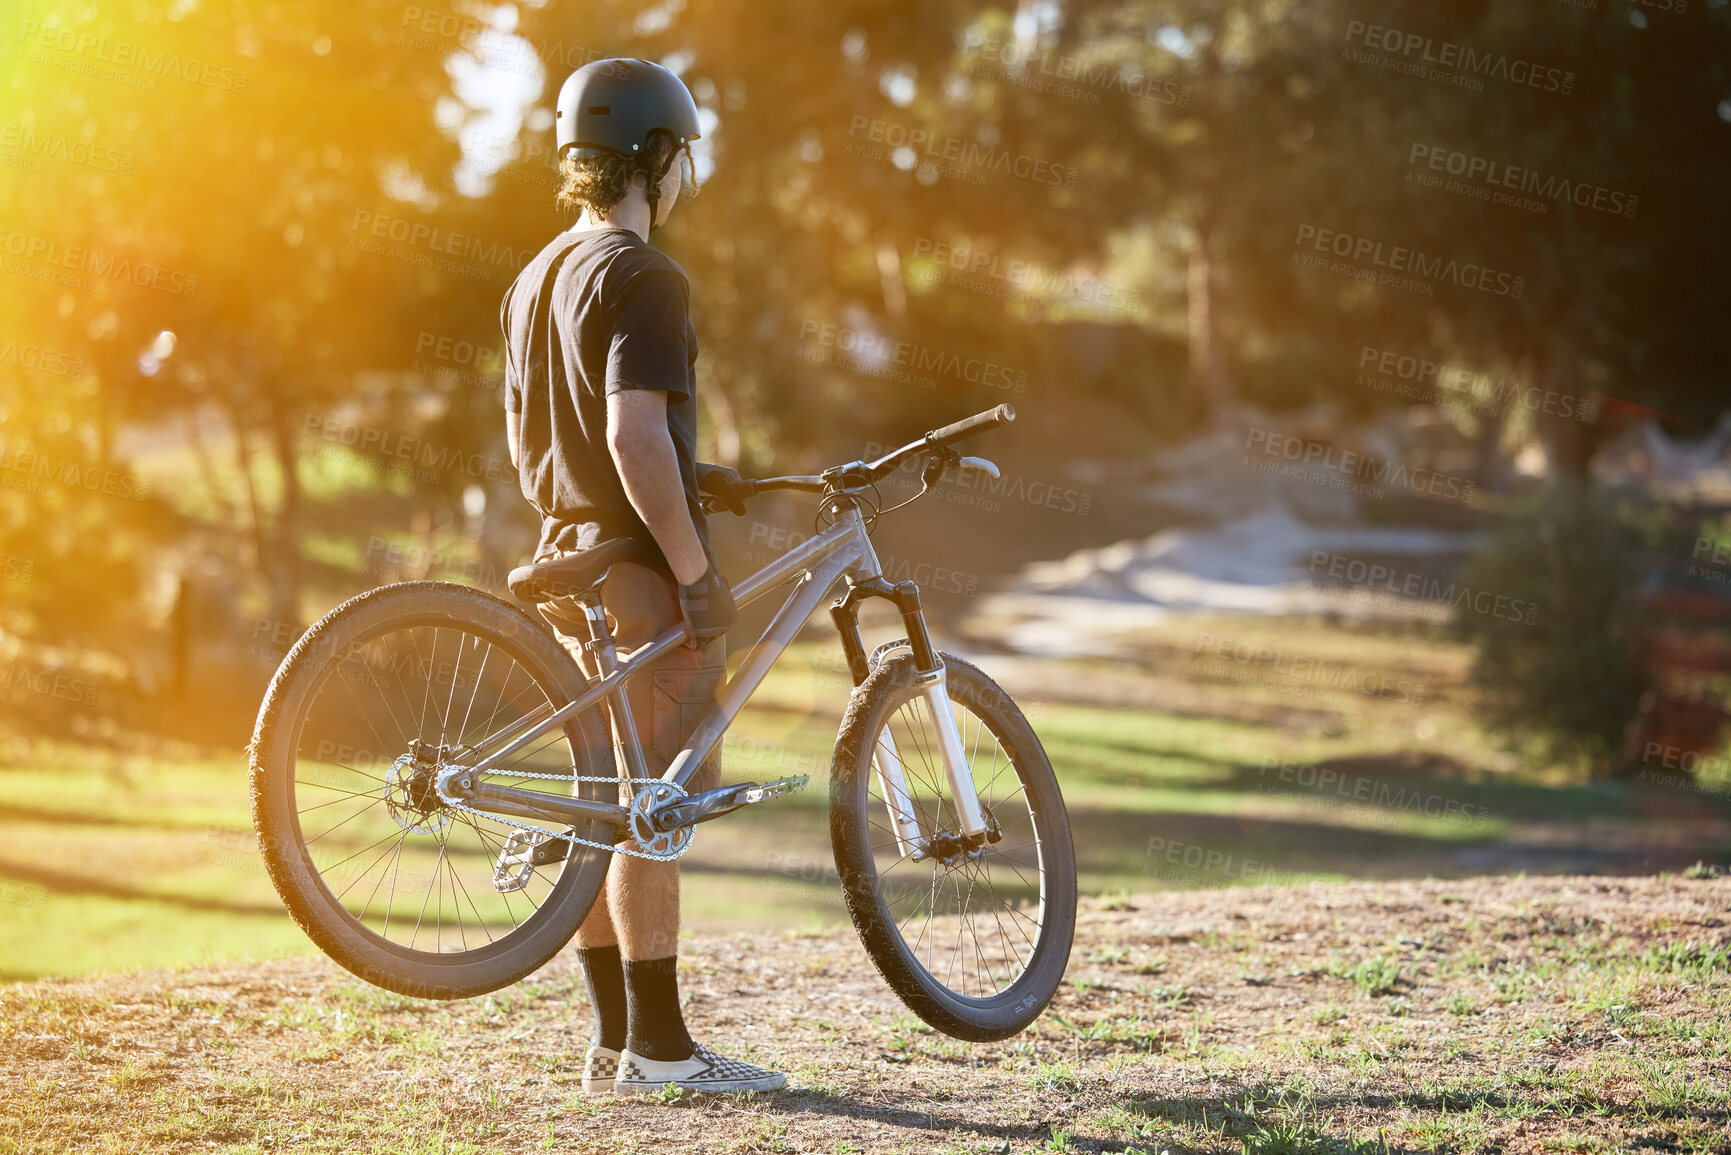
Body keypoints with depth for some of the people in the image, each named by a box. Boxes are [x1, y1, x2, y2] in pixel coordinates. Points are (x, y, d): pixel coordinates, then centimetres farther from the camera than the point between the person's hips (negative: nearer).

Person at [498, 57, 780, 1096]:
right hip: (639, 566, -9)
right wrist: (695, 569, -20)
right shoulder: (643, 277, -14)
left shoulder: (537, 279, 15)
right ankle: (658, 1048, -2)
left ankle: (615, 1039, 16)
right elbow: (635, 433, -24)